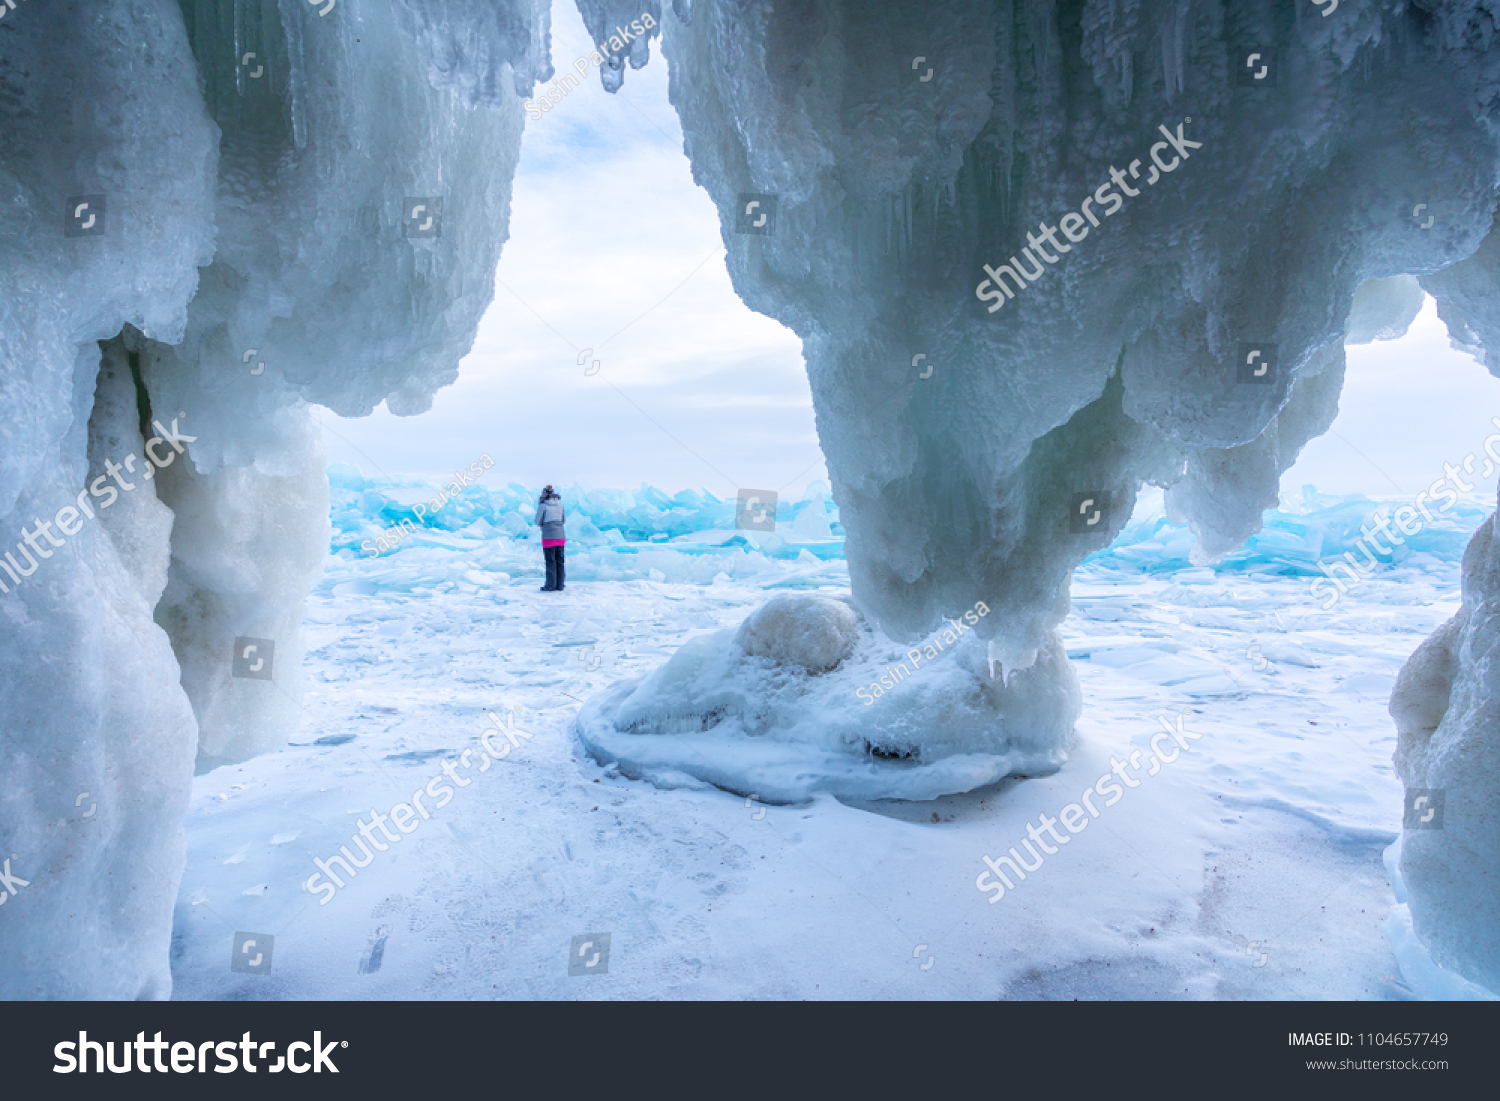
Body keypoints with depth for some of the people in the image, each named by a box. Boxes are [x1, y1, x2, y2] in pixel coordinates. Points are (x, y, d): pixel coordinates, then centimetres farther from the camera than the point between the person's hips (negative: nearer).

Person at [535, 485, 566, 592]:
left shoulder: (542, 505, -6)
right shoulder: (560, 504, 8)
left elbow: (537, 522, -1)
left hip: (549, 538, -4)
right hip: (560, 537, 5)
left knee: (550, 562, 2)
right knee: (559, 562, 10)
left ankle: (551, 586, 6)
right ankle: (559, 585, 14)